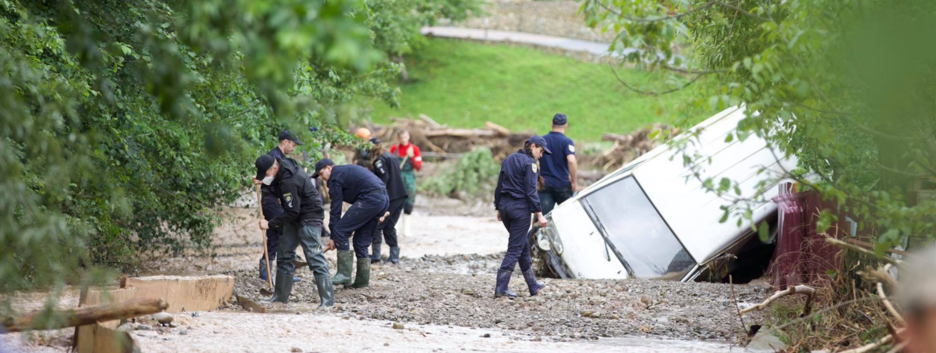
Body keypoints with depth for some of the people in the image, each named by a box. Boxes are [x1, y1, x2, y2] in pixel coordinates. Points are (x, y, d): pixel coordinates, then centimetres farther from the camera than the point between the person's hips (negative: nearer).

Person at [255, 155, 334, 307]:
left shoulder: (289, 181, -30)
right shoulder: (284, 165, 0)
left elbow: (292, 212, -27)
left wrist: (270, 224, -20)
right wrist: (261, 183, 2)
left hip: (309, 218, -11)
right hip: (295, 218, 11)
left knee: (314, 257, -14)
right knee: (284, 254, 12)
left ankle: (328, 300, -16)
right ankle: (281, 297, 19)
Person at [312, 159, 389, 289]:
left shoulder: (336, 177, 0)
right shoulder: (346, 170, 29)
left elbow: (335, 208, -2)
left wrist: (333, 237, 0)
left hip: (370, 199, -10)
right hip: (384, 199, 10)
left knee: (340, 230, -7)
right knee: (361, 241, 15)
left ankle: (344, 274, -10)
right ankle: (362, 280, 14)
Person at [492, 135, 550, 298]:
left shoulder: (508, 160, 13)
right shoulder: (529, 163, -11)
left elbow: (499, 186, 16)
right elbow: (531, 192, -16)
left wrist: (499, 208, 21)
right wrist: (539, 214, -15)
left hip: (505, 205, 8)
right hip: (520, 207, -8)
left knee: (523, 245, 17)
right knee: (515, 248, -3)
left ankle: (533, 285, 25)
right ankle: (501, 288, -7)